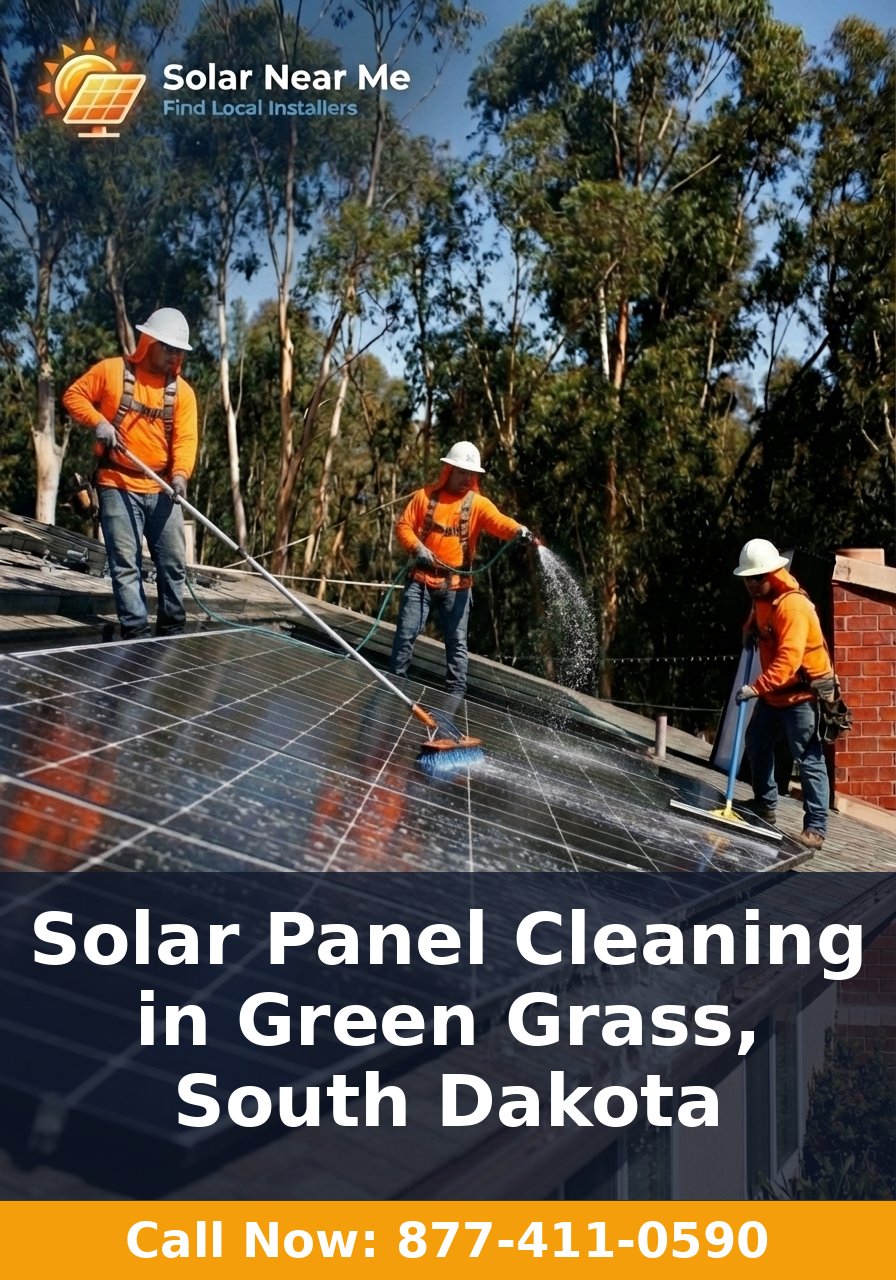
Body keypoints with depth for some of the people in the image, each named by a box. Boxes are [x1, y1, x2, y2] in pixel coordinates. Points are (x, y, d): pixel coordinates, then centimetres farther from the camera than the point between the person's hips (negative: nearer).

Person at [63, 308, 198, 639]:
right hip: (118, 486, -3)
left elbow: (185, 438, -5)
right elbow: (74, 395, 4)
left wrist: (180, 474, -23)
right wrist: (98, 421, -13)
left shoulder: (182, 391, 5)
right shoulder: (112, 370, -1)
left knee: (173, 563, 6)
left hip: (162, 490, 3)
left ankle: (172, 631, 19)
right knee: (126, 565, -4)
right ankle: (136, 634, -1)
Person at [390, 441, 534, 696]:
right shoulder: (425, 495, 3)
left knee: (457, 641, 3)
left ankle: (456, 693, 9)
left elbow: (499, 521, -19)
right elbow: (403, 525, 3)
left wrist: (518, 530, -40)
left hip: (456, 584, 0)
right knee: (406, 633, 4)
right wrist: (417, 547, -15)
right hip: (422, 579, 0)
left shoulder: (478, 503, -1)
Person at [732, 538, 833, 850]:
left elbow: (788, 659, -34)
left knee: (809, 759, -10)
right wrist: (750, 630, 8)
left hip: (802, 693, -10)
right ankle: (764, 805, 37)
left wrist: (756, 688, -42)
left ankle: (816, 828, -9)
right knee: (757, 744, 20)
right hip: (773, 693, 10)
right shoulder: (761, 598, 5)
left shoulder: (793, 605, -25)